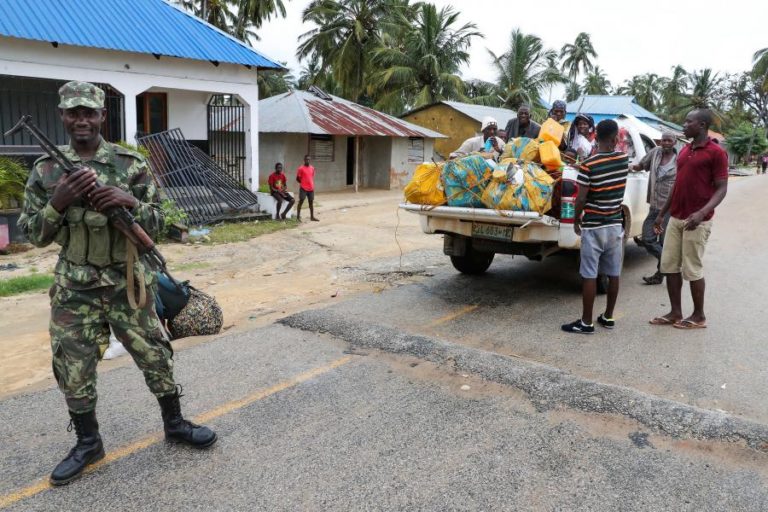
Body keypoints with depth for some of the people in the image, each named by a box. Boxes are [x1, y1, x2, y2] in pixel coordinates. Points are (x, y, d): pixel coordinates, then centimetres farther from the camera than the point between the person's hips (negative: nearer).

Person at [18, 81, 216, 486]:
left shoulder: (132, 164, -3)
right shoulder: (45, 170, 0)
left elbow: (156, 224, -2)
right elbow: (33, 234, 0)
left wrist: (129, 202, -23)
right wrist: (58, 202, -18)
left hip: (129, 283, -1)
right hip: (74, 289, 1)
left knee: (155, 356, 8)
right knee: (73, 369, 8)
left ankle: (174, 424, 29)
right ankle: (87, 443, 28)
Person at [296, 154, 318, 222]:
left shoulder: (312, 168, 9)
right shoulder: (301, 168, -7)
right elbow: (297, 178, -2)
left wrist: (311, 184, 10)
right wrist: (303, 183, 1)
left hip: (311, 188, 5)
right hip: (303, 188, -5)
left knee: (311, 202, 10)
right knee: (301, 202, -3)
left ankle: (312, 217, 17)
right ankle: (298, 217, 1)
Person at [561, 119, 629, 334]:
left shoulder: (588, 165, -14)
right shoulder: (623, 159, 1)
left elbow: (581, 198, -14)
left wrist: (576, 220, 0)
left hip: (593, 227, -5)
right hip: (616, 225, 5)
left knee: (589, 276, -1)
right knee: (613, 274, 13)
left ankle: (586, 322, 4)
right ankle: (608, 317, 24)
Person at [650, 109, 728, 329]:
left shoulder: (716, 153, -9)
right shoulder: (684, 150, 14)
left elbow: (721, 189, -12)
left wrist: (702, 212, -28)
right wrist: (662, 213, 19)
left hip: (696, 221, -7)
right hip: (675, 218, 7)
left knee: (692, 269, 0)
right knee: (669, 265, 8)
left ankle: (699, 316, 15)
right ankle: (675, 312, 18)